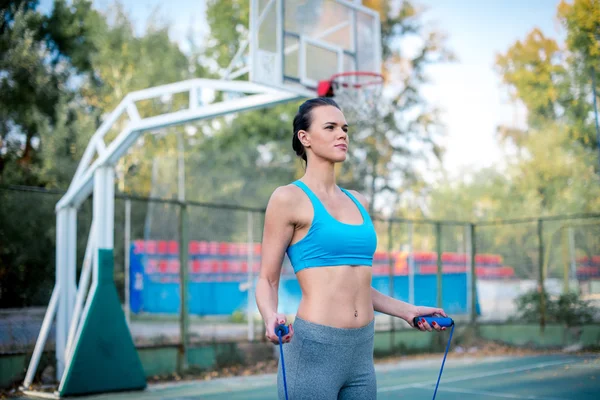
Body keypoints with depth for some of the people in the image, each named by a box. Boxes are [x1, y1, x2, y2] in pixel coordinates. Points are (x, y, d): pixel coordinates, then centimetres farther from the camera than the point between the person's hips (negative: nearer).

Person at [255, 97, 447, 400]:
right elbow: (267, 280, -4)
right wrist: (271, 317, -23)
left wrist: (406, 311, 18)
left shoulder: (357, 202, 14)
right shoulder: (289, 198, -4)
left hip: (362, 352, 6)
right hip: (313, 350, -6)